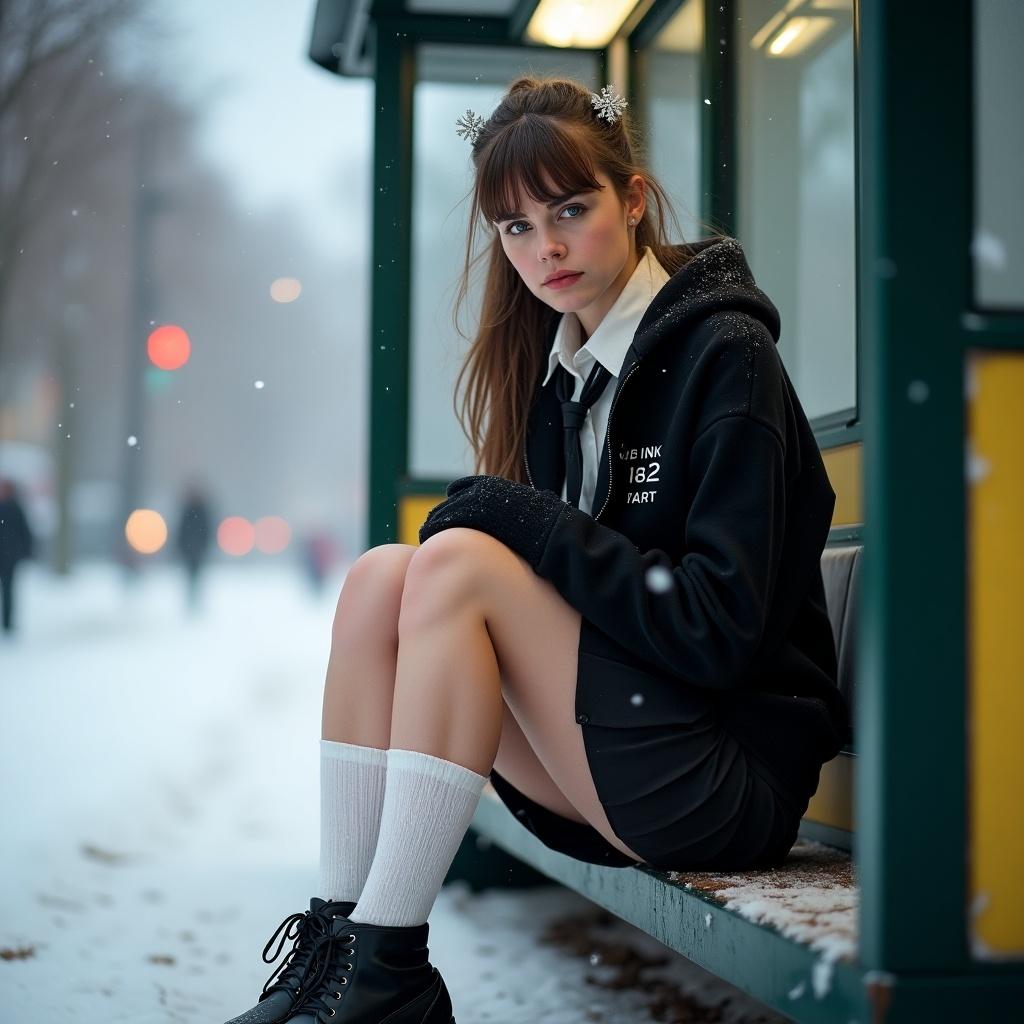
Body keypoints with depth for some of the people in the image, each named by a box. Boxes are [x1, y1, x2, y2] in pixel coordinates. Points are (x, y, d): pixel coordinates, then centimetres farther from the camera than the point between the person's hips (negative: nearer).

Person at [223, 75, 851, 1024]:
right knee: (381, 575, -10)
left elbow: (719, 630, -19)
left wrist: (516, 519, -17)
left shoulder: (725, 356, -11)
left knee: (456, 563, -22)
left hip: (734, 780, -7)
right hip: (599, 775, 7)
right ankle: (336, 935, -13)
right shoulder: (561, 366, 12)